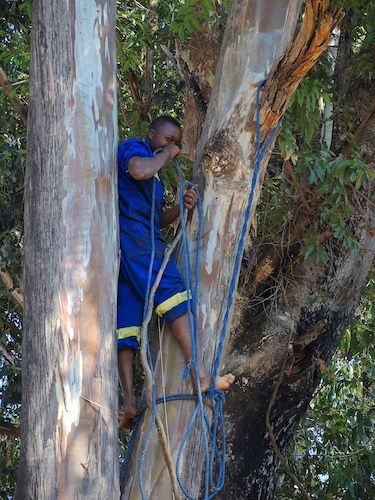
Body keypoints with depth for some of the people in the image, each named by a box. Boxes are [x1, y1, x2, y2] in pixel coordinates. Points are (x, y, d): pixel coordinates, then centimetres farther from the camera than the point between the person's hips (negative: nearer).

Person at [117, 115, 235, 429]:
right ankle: (200, 373, -30)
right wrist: (165, 155, -4)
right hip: (134, 237, -10)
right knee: (172, 292, -19)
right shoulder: (134, 148, 4)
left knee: (126, 321, -2)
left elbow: (156, 220, 26)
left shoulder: (155, 174, 32)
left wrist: (180, 208, 7)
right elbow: (139, 170, -21)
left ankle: (129, 401, -11)